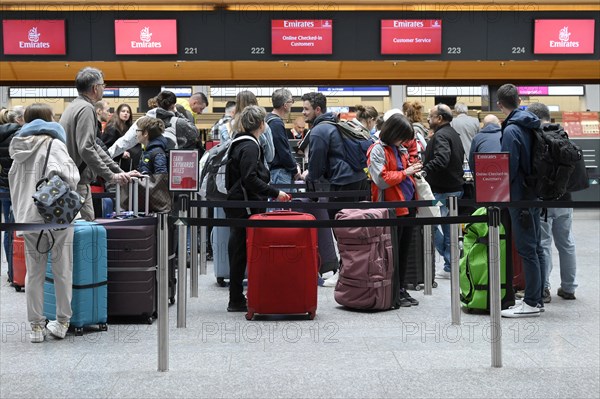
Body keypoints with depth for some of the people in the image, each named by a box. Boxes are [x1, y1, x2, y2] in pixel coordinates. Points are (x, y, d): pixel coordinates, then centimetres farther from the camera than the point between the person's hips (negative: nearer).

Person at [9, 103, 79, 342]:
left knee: (34, 273, 9)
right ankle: (62, 322, 12)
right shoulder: (54, 145, -4)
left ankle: (36, 326, 10)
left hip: (27, 217, 5)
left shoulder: (20, 148, 14)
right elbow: (69, 175, -17)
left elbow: (13, 181, 17)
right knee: (62, 271, 6)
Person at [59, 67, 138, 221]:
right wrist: (111, 176, -18)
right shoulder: (86, 109, -13)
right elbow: (86, 149, -23)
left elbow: (94, 146, 20)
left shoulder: (75, 106, 19)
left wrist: (120, 172, 17)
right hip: (76, 183, -10)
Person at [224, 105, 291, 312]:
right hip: (244, 208, -10)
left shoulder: (242, 144, 16)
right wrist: (275, 193, -17)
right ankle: (236, 301, 1)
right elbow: (250, 179, -21)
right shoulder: (250, 146, -14)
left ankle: (236, 300, 15)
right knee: (241, 252, -4)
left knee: (238, 252, 10)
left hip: (239, 205, 10)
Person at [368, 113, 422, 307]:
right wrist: (405, 172, -16)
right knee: (393, 251, -1)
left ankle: (401, 288, 22)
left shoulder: (401, 148, 12)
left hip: (407, 205, 8)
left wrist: (413, 165, 14)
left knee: (405, 249, 13)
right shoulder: (378, 150, -12)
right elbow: (381, 180, -21)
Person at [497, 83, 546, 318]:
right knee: (536, 247, 13)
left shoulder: (511, 130, -17)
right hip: (535, 193, 9)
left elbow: (509, 167, -19)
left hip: (520, 195, -9)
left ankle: (531, 303, -1)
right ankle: (537, 297, 21)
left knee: (527, 249, -5)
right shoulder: (531, 126, 9)